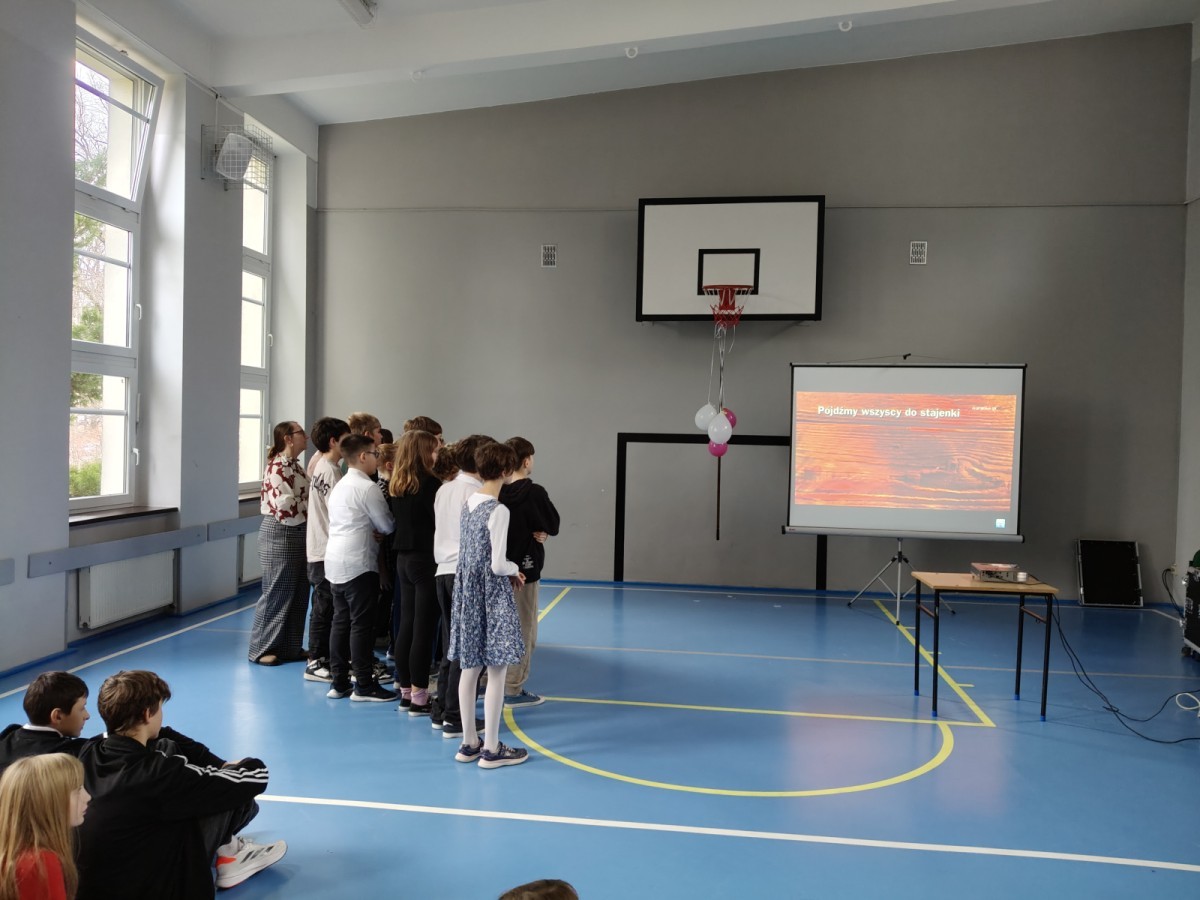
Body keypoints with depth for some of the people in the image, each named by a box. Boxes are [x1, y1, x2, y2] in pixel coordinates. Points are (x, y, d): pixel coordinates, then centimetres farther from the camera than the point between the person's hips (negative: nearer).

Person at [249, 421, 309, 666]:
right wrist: (312, 508, -11)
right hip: (280, 534, -9)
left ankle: (291, 647, 21)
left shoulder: (295, 465, 13)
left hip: (297, 533, 9)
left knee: (299, 592, 11)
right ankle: (261, 648, 12)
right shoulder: (278, 467, -16)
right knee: (276, 592, 0)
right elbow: (286, 505, -23)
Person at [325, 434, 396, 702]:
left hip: (335, 561, 9)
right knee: (362, 623, -3)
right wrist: (378, 531, 12)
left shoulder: (339, 486, 17)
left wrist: (370, 532, 3)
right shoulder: (368, 487, -12)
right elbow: (387, 526, -9)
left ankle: (339, 682, 17)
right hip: (358, 563, -9)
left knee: (341, 620, 12)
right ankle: (364, 685, 3)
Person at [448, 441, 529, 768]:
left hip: (467, 588, 8)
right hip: (492, 593, -8)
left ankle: (469, 742, 23)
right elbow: (498, 565, -20)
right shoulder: (498, 511, -18)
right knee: (497, 670, 2)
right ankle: (491, 748, 9)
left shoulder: (469, 502, 6)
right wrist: (515, 569, 1)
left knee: (470, 668, 14)